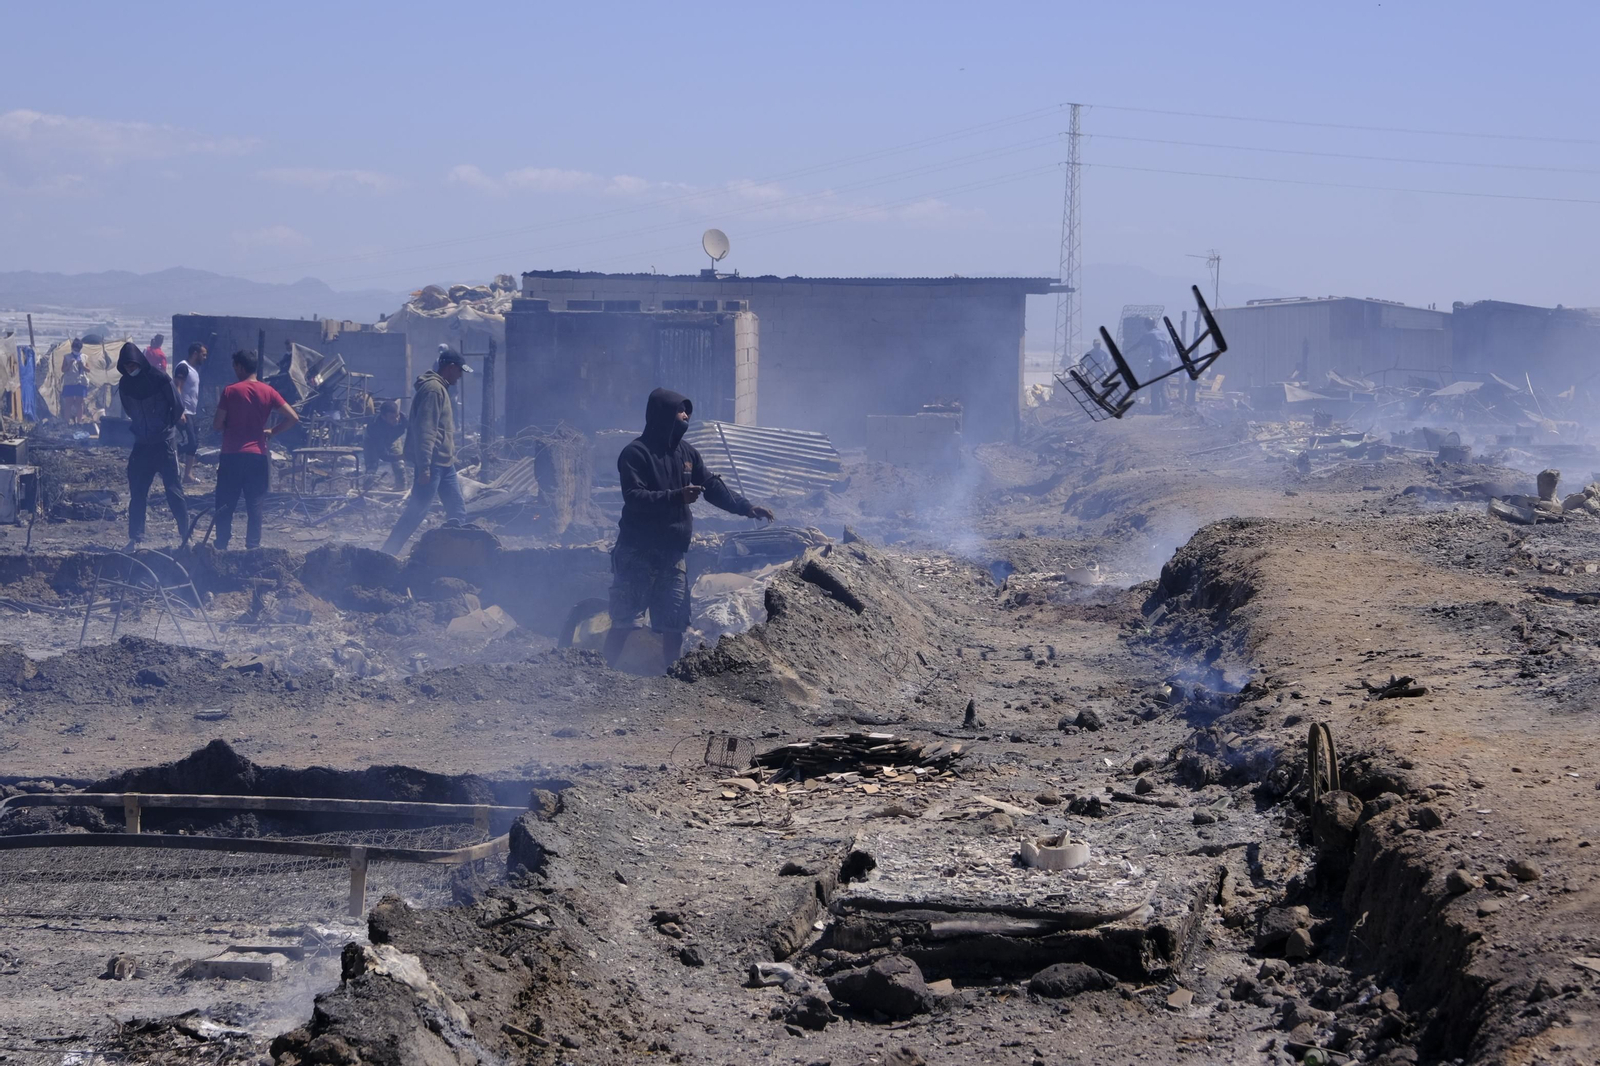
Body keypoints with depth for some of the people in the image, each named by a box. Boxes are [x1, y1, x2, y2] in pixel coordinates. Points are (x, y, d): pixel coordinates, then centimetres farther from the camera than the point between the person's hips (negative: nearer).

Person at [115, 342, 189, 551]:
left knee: (173, 490, -4)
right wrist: (135, 429, 7)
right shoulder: (125, 385, 4)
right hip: (142, 445, 5)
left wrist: (167, 428, -2)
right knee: (137, 492, 4)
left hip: (165, 444, -5)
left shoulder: (159, 379, -10)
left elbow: (178, 408, -4)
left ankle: (185, 536, 1)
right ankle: (135, 538, 11)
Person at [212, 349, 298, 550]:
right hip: (257, 455, 2)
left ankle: (221, 546, 6)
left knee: (225, 505, 6)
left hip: (231, 455, -2)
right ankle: (253, 546, 5)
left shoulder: (230, 391, -6)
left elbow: (217, 425, -6)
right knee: (254, 505, 6)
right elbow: (293, 418, -3)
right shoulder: (268, 392, 1)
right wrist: (272, 431, 9)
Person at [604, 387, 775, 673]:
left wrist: (747, 507, 6)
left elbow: (713, 486, 16)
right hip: (638, 553, -6)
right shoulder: (636, 453, -9)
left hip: (673, 553, 6)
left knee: (674, 624, 5)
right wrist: (676, 497, -28)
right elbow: (634, 497, -20)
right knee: (623, 622, -5)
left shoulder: (686, 452, 12)